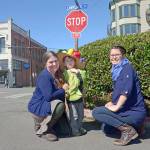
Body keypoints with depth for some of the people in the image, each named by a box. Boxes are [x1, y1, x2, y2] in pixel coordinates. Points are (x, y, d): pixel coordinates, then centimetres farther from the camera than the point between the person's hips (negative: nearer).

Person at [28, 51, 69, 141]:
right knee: (59, 105, -28)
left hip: (47, 104, 9)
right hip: (38, 106, -9)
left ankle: (41, 123, 18)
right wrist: (63, 90, -17)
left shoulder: (57, 74, 3)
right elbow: (49, 96, -29)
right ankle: (42, 130, -10)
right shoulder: (44, 76, -23)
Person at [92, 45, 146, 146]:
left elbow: (127, 90, -26)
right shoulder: (117, 71, 15)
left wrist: (116, 107, -23)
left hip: (135, 112, -10)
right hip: (128, 110, 10)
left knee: (96, 112, -17)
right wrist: (113, 103, 9)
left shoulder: (127, 67, -13)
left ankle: (128, 130, -14)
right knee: (106, 129, 23)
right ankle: (132, 126, 17)